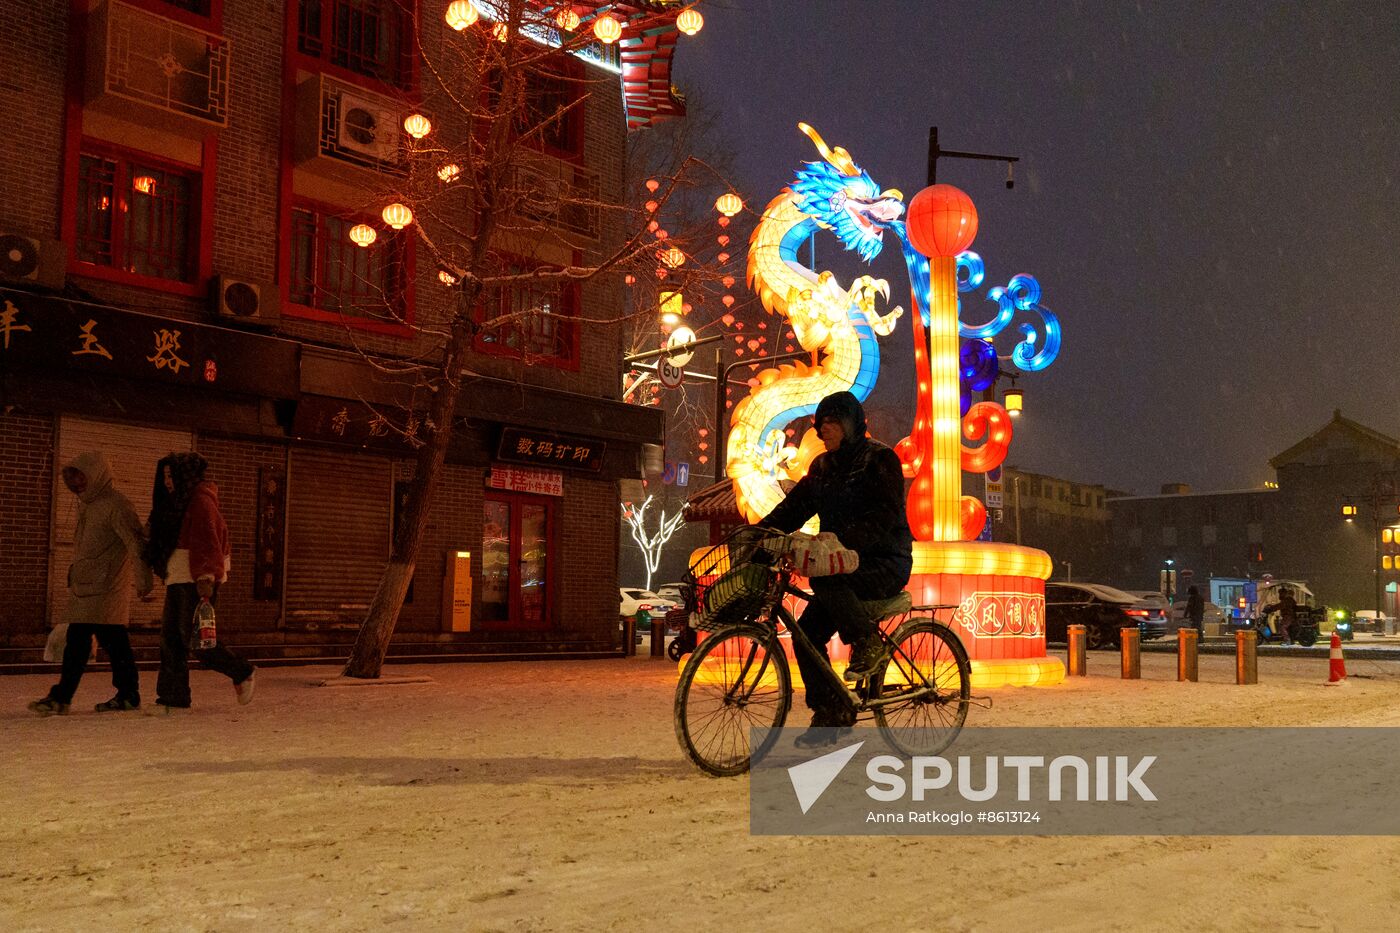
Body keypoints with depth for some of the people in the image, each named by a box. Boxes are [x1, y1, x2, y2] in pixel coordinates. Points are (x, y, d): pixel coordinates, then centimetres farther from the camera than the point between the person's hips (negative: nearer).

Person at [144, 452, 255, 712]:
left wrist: (206, 577, -28)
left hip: (198, 580, -9)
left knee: (192, 637, -10)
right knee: (170, 636, 4)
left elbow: (210, 543, -20)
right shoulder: (175, 503, 20)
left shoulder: (201, 501, -10)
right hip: (178, 579, 9)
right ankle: (172, 698, 6)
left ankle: (243, 674, 5)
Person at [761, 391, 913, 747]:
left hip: (885, 563, -7)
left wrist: (841, 538, -36)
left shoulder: (880, 459, -9)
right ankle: (829, 715, 5)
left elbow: (885, 515, -23)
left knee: (823, 576, -34)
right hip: (845, 561, 7)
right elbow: (794, 506, 6)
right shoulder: (823, 466, 13)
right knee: (807, 633, -5)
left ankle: (868, 640, -14)